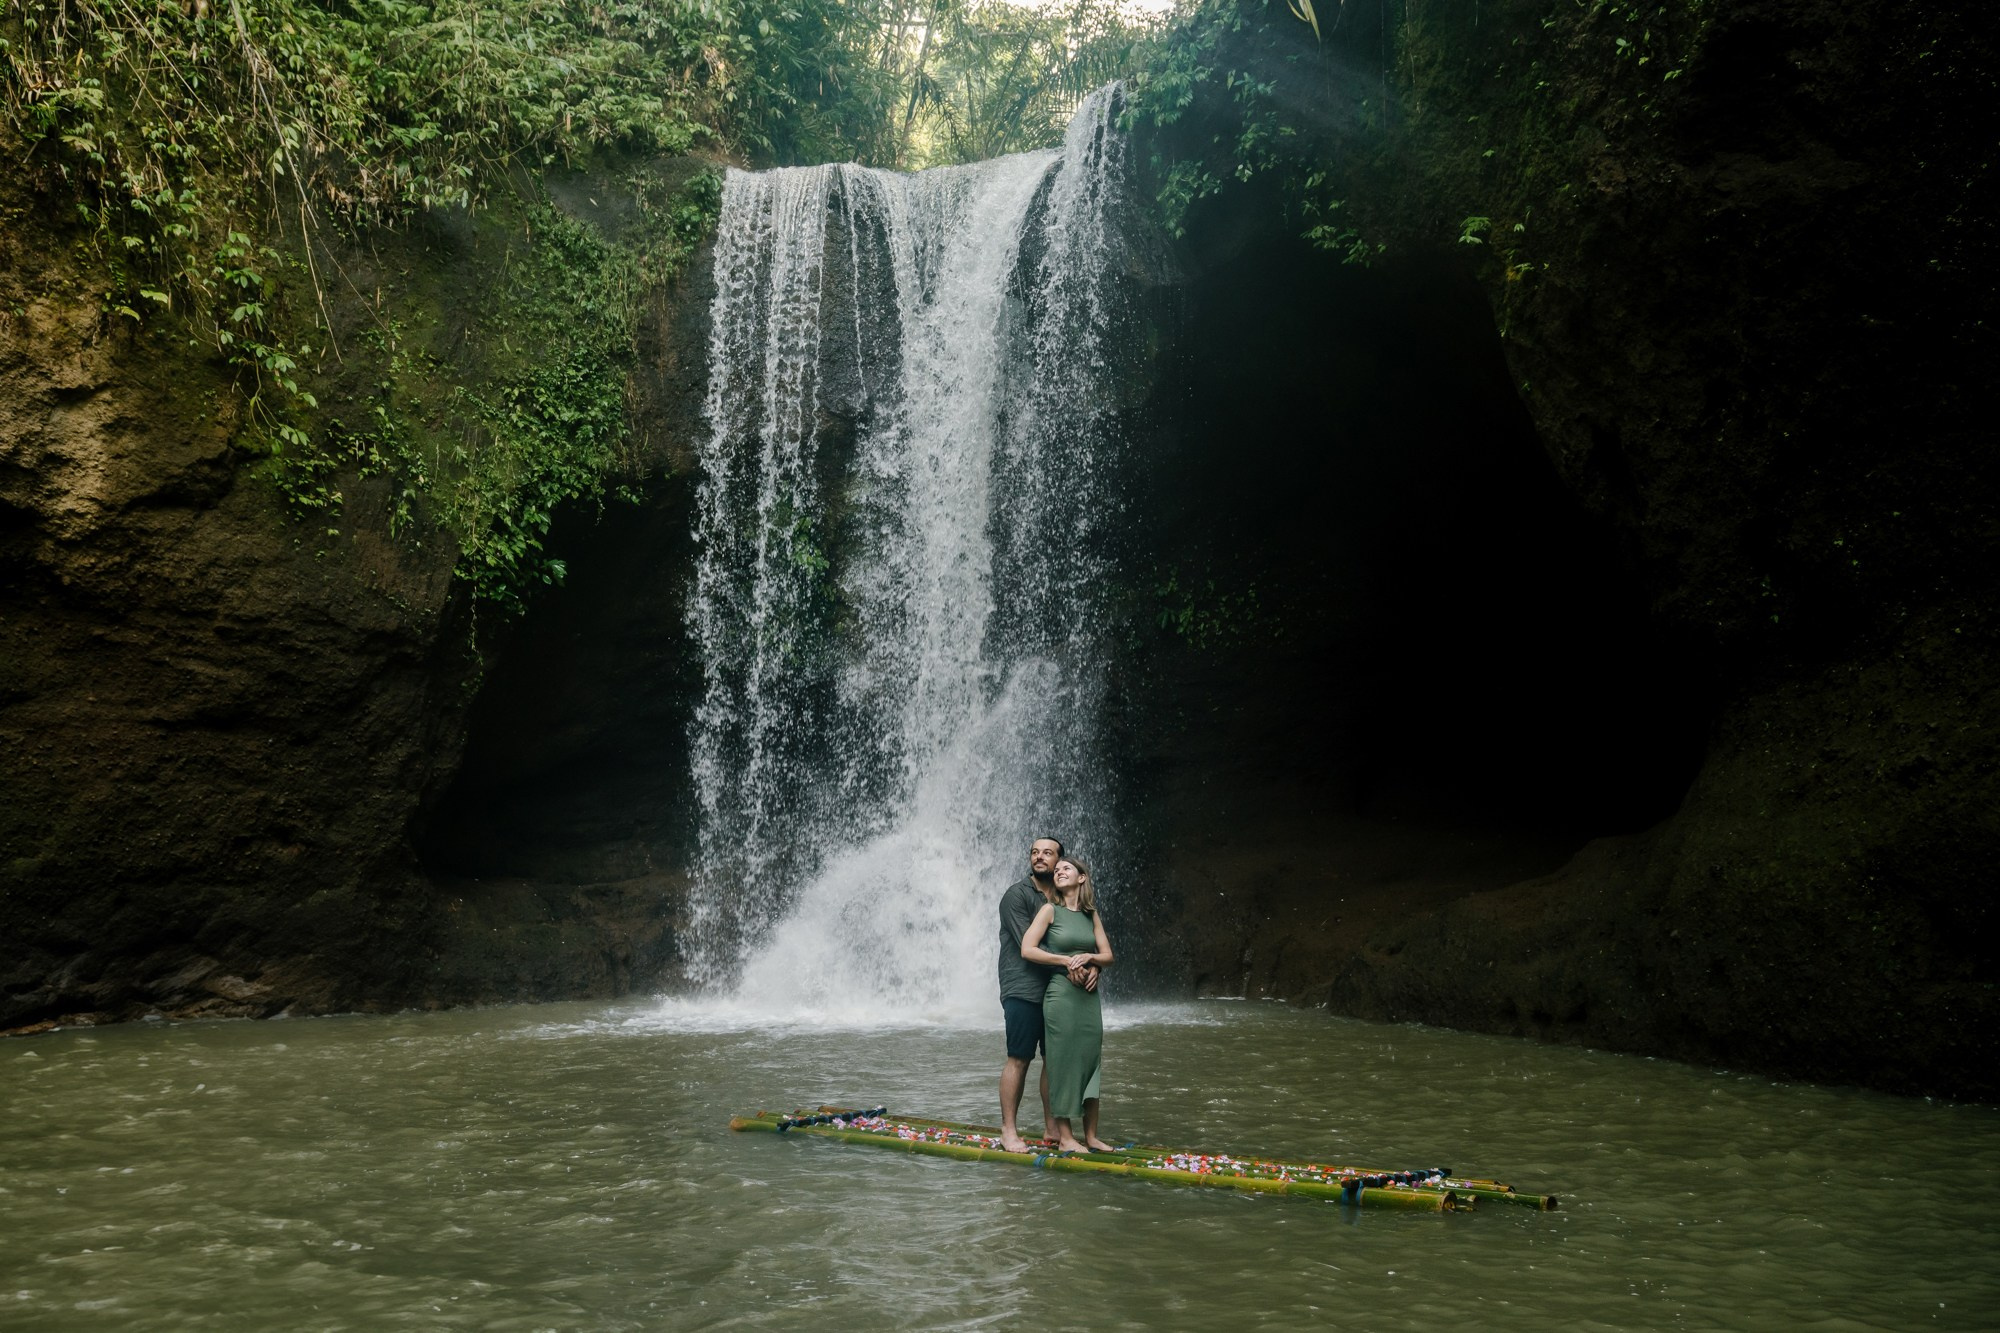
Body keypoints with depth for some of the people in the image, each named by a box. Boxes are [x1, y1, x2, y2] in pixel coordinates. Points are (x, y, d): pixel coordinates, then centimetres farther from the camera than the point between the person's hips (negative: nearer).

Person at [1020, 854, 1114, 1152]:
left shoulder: (1091, 914, 11)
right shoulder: (1050, 910, -1)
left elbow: (1107, 955, 11)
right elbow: (1027, 950, -9)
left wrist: (1088, 958, -11)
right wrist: (1066, 961, -14)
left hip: (1089, 994, 5)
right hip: (1061, 993, -5)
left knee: (1091, 1060, 5)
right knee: (1063, 1061, -2)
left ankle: (1091, 1136, 12)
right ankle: (1064, 1136, 4)